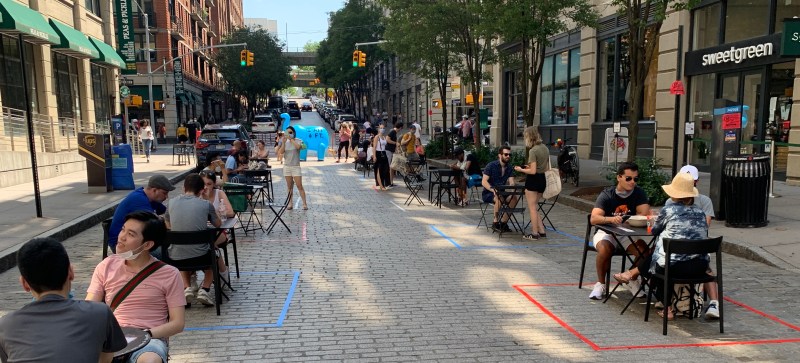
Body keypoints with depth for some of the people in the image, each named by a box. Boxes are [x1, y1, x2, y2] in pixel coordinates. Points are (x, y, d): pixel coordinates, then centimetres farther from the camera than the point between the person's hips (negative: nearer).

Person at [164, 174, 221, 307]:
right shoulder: (206, 204, -4)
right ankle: (204, 289, 10)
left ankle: (186, 287, 12)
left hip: (176, 258, 2)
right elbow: (218, 224, 13)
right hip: (200, 256, -2)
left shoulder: (172, 203, 3)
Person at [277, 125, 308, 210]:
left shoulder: (298, 141, -1)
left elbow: (298, 147, -24)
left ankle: (304, 204, -6)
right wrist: (284, 142, -15)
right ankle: (290, 203, 11)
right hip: (287, 166, 4)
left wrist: (291, 139, -18)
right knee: (289, 187, 6)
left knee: (299, 186, -8)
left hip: (296, 166, -4)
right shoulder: (285, 142, 8)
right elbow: (281, 151, -5)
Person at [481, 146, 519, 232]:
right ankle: (495, 221, -19)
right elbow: (484, 182, -16)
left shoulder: (509, 168, 7)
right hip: (488, 193, -5)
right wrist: (493, 190, -34)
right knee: (499, 198, -36)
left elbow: (511, 182, -4)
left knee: (514, 198, -22)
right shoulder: (491, 165, -10)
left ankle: (503, 222, -13)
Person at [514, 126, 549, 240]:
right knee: (534, 207, 20)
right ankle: (542, 231, 20)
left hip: (533, 180, -8)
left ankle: (534, 234, 11)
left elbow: (533, 171, -21)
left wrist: (521, 169, -6)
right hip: (542, 179, 8)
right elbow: (547, 168, 12)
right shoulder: (545, 148, 7)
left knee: (532, 208, 4)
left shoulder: (533, 151, -19)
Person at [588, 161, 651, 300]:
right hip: (606, 233, -3)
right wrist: (611, 219, -45)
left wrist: (623, 219, -30)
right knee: (604, 250, -34)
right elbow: (593, 219, -25)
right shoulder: (607, 195, -12)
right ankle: (600, 284, -10)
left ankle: (632, 280, 4)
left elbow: (645, 215, -15)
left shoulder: (639, 193, -3)